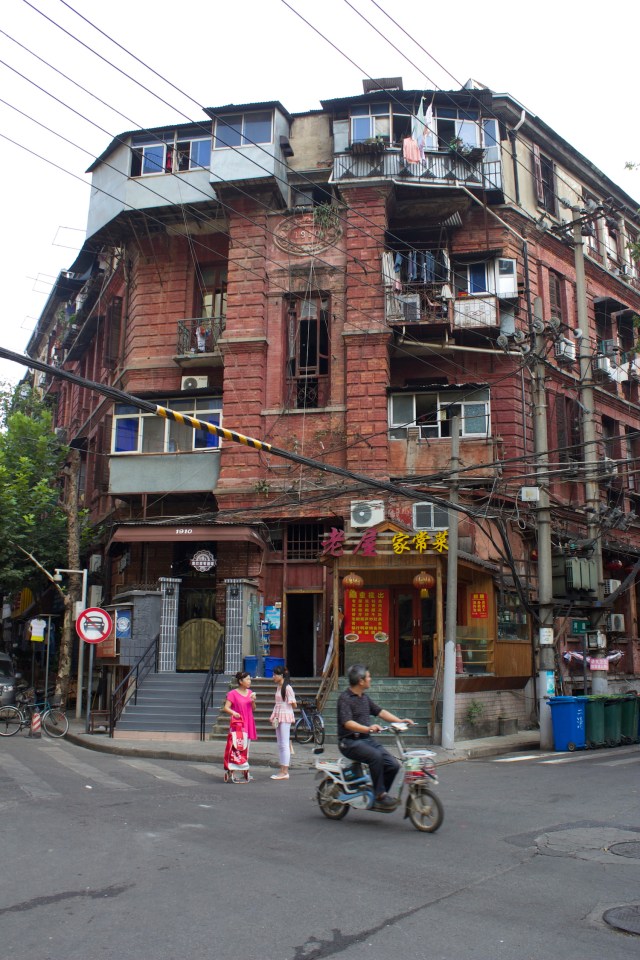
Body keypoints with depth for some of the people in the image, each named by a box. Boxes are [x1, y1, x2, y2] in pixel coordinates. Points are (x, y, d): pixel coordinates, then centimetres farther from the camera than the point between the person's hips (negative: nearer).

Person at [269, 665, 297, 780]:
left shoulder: (287, 688, -13)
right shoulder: (278, 687, 14)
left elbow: (294, 705, -9)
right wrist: (274, 716, 11)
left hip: (285, 717, -9)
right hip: (278, 717, 9)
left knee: (284, 744, -6)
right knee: (280, 745, 11)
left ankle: (285, 772, -3)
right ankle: (282, 770, 17)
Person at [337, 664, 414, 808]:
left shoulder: (364, 697, 16)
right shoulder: (345, 698, -12)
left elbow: (380, 711, 21)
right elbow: (347, 723, -24)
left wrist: (399, 721, 9)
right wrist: (368, 728, -40)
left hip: (367, 739, 8)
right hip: (350, 742, -8)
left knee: (393, 764, -7)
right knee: (376, 756, -33)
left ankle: (381, 794, 11)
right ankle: (380, 795, -22)